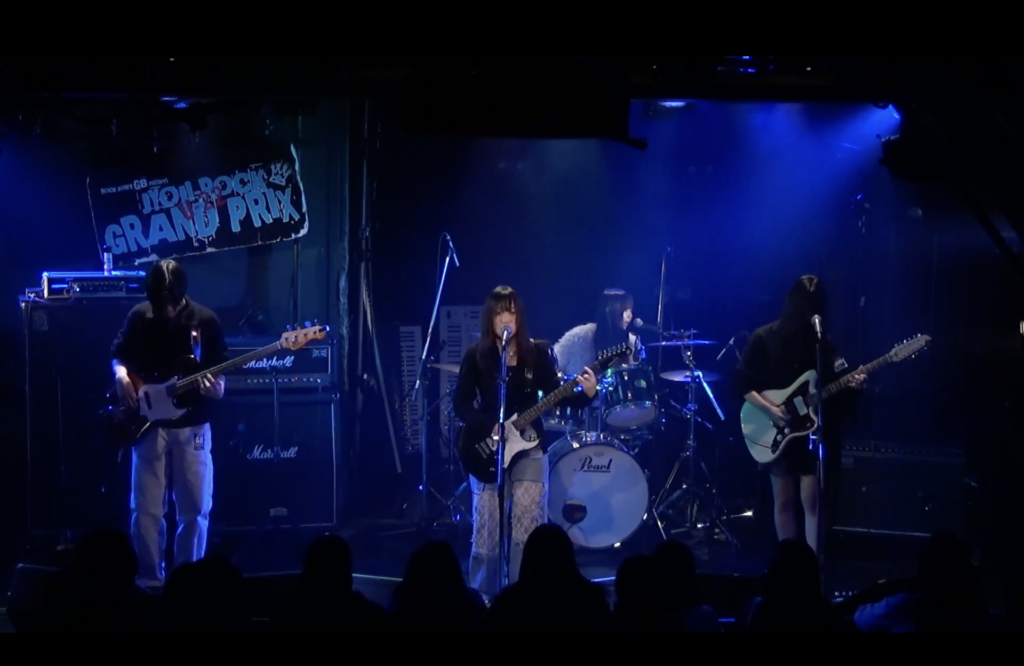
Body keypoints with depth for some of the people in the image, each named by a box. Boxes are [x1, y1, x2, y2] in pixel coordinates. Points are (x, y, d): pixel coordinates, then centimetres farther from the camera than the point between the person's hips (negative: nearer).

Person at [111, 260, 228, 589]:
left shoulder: (206, 321, -4)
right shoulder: (139, 317, -1)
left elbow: (220, 372, 0)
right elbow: (119, 355, 11)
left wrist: (217, 388, -21)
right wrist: (121, 376, -10)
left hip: (191, 426, 0)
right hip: (149, 423, 0)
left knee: (195, 510, 3)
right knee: (146, 510, 1)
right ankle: (149, 580, 11)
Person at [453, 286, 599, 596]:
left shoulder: (537, 353, 2)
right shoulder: (476, 356, -2)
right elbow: (460, 404, -4)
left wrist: (587, 394, -19)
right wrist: (490, 428, -17)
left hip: (529, 446, 1)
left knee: (528, 526, -5)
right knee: (487, 529, 1)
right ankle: (482, 597, 15)